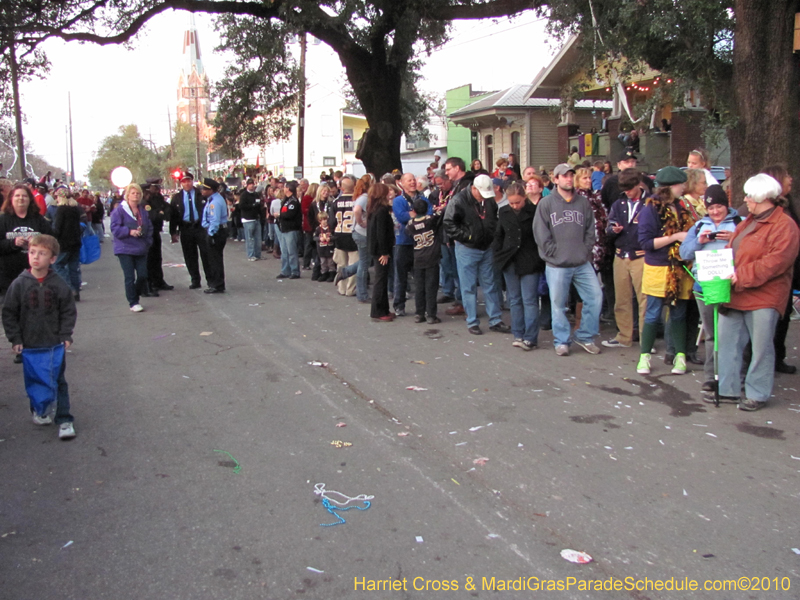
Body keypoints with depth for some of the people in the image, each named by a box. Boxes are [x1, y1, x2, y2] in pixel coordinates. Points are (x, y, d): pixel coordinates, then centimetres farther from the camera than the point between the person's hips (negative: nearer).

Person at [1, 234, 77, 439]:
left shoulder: (59, 285, -7)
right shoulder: (19, 284, -6)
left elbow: (69, 312, 0)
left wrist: (66, 336, -6)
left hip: (55, 344, -1)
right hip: (29, 344, 1)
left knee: (59, 382, 4)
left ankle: (64, 420, 9)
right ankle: (40, 411, 35)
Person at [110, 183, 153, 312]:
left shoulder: (143, 212, 13)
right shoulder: (119, 210, -4)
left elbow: (149, 228, 17)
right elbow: (115, 228, -9)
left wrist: (147, 242, 2)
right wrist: (129, 231, -21)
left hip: (141, 249, 5)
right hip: (125, 249, -5)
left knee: (143, 275, 1)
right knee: (130, 277, -3)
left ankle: (134, 295, 24)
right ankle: (133, 303, 7)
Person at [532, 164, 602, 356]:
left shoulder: (583, 202, 8)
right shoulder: (546, 204, -1)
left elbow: (590, 231, 9)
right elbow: (540, 234, -5)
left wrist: (585, 252, -1)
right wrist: (555, 253, -9)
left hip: (582, 264, 3)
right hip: (556, 266, -3)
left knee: (595, 297, -1)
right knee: (558, 304, 4)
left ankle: (584, 336, 16)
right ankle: (561, 341, 18)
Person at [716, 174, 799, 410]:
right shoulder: (748, 222, 17)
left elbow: (775, 262, -21)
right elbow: (732, 251, 21)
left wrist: (742, 276, -23)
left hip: (762, 299, -8)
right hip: (734, 296, 9)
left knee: (761, 348, 2)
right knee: (728, 344, 11)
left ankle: (757, 394, 12)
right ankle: (728, 389, 21)